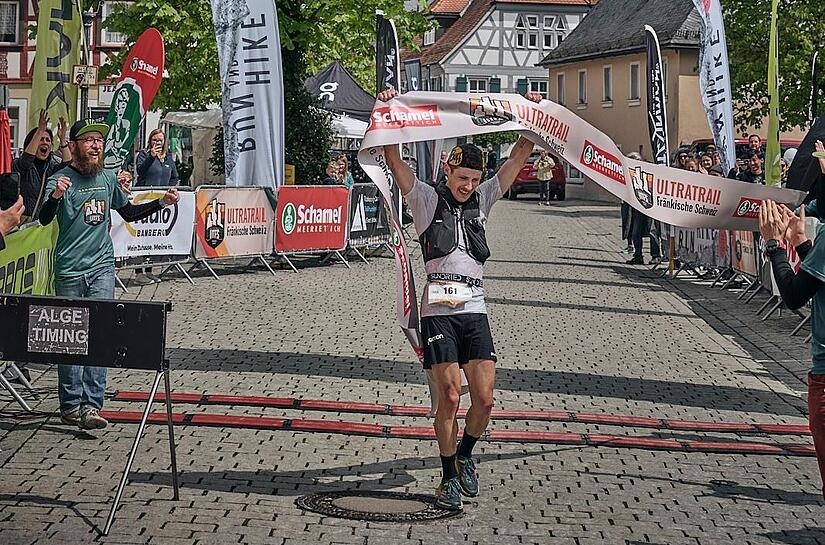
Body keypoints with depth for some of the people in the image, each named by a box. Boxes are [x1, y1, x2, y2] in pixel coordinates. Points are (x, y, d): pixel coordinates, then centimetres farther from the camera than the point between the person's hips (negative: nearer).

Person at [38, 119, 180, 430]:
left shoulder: (108, 178, 10)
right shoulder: (60, 179, -5)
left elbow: (129, 213, 25)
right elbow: (44, 219, -19)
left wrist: (162, 203, 12)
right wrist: (56, 197, -39)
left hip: (102, 267, 3)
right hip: (69, 270, -3)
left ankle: (91, 405, -7)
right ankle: (70, 404, 11)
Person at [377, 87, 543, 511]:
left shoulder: (482, 199, 15)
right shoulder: (427, 200, 5)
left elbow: (519, 155, 15)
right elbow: (393, 159, -3)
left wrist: (534, 114, 9)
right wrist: (386, 111, -13)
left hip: (475, 309, 4)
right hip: (438, 311, -4)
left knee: (484, 399, -3)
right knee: (450, 398, -7)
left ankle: (465, 457, 24)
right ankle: (449, 477, 9)